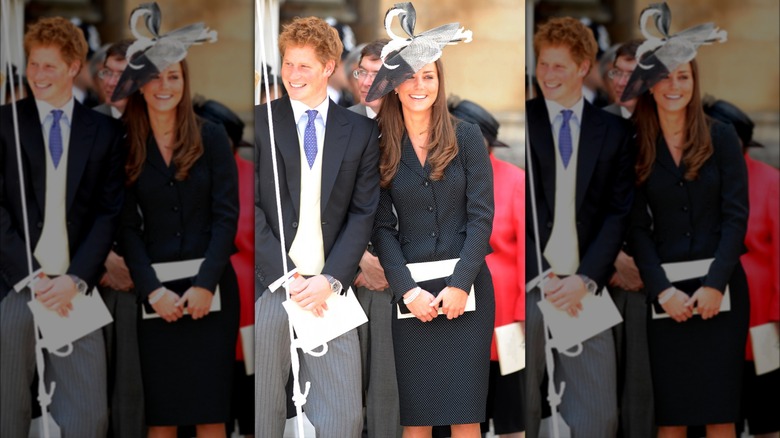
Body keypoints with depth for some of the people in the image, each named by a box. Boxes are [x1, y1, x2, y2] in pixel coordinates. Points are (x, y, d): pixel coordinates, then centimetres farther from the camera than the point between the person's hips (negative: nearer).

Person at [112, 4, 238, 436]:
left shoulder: (211, 137, 2)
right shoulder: (127, 146, 5)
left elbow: (227, 215, -2)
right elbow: (128, 227, 3)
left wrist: (205, 284, -11)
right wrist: (152, 290, -9)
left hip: (210, 287, -1)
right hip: (156, 291, 1)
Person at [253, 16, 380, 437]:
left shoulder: (361, 132, 8)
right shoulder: (261, 122, 3)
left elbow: (364, 212, 4)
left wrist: (331, 279, -9)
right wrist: (285, 276, -10)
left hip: (328, 289, 1)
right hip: (268, 286, -1)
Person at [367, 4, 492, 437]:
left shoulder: (466, 137, 3)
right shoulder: (382, 147, 5)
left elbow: (481, 216, -1)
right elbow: (382, 227, 3)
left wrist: (460, 284, -11)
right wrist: (408, 290, -9)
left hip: (465, 287, -1)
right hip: (409, 291, 1)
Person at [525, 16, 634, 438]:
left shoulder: (613, 131, 8)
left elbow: (619, 213, 4)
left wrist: (585, 279, -8)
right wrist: (540, 276, -8)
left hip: (583, 287, 1)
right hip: (527, 284, -1)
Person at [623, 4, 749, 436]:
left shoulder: (721, 137, 2)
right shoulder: (637, 147, 4)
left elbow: (736, 216, -2)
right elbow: (637, 227, 2)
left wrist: (715, 284, -12)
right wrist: (662, 290, -10)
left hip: (720, 287, -1)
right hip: (665, 292, 1)